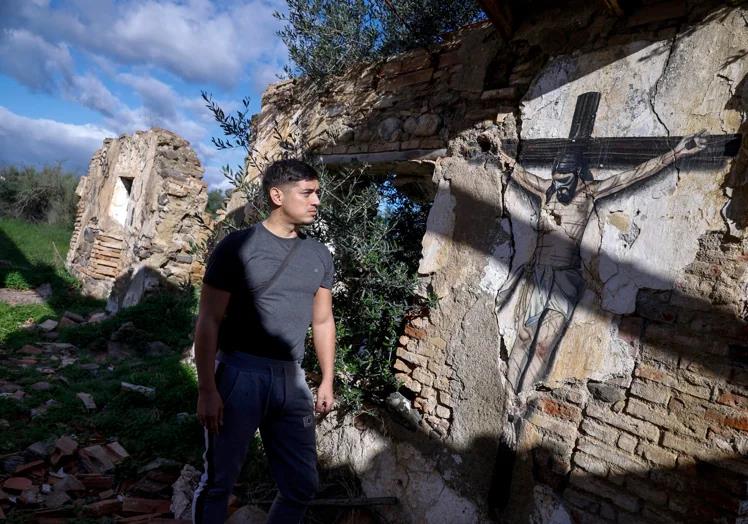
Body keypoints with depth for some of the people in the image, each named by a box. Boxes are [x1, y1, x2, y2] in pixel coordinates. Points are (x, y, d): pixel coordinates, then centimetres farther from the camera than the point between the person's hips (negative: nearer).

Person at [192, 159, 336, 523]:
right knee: (219, 481, 10)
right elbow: (209, 321, -8)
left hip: (291, 379, 5)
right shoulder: (239, 246, -7)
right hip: (240, 373, -4)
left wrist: (327, 381, 12)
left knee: (303, 485, 12)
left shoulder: (319, 256, 8)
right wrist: (207, 389, -13)